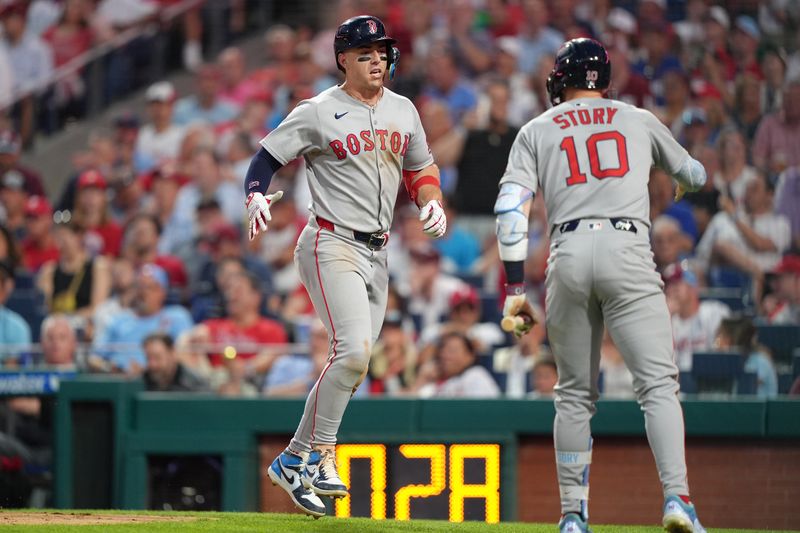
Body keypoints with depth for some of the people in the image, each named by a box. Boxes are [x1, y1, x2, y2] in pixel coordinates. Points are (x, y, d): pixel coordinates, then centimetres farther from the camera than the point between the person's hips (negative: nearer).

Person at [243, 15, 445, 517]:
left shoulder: (403, 110, 12)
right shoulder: (319, 112, -6)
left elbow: (421, 168, 23)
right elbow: (266, 156, -3)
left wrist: (432, 202, 3)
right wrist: (257, 197, -22)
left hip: (378, 254, 7)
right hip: (332, 245, -7)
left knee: (351, 363, 6)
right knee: (354, 350, -22)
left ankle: (295, 461, 15)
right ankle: (319, 457, -14)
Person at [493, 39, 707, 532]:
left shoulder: (537, 131, 17)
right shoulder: (640, 120, 20)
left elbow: (511, 206, 4)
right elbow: (695, 176, 36)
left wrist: (516, 287, 3)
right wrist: (686, 182, 61)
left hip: (567, 255, 1)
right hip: (626, 249, -1)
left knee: (575, 393, 13)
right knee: (658, 382, -7)